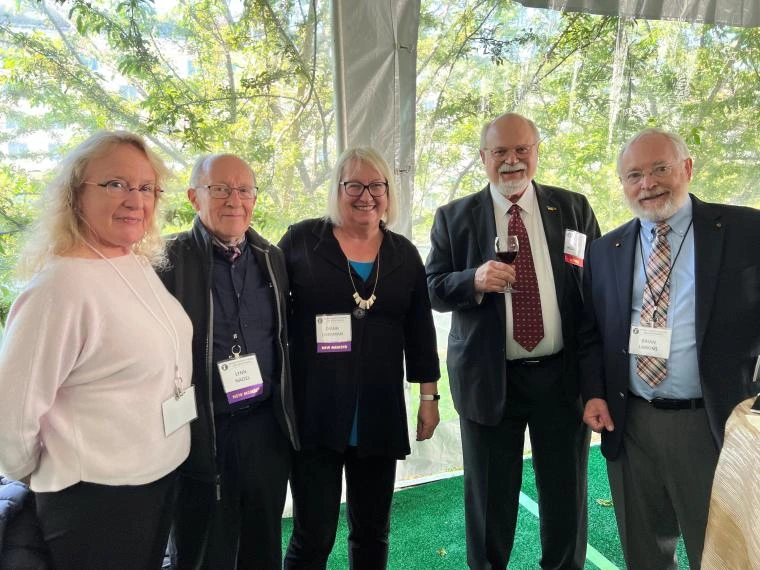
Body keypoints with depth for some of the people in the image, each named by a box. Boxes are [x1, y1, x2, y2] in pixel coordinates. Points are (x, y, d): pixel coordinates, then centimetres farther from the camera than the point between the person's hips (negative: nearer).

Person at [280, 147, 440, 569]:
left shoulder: (404, 253, 7)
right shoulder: (302, 240, -2)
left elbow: (421, 330, 10)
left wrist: (429, 397, 9)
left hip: (381, 415, 3)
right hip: (313, 412, -3)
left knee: (373, 532, 16)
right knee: (313, 536, 5)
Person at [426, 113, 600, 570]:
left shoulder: (574, 209, 4)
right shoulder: (454, 217, 0)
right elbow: (433, 290, 0)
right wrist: (474, 280, -22)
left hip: (563, 376, 2)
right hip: (489, 379, -1)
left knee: (567, 493, 17)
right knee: (490, 496, 14)